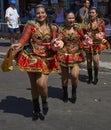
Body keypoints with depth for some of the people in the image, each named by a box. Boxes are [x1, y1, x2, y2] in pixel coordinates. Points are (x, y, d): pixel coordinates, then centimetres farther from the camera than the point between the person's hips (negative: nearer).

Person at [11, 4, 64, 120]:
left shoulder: (52, 28, 5)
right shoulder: (31, 25, -2)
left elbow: (53, 43, 10)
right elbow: (24, 38, -13)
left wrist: (55, 45, -13)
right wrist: (19, 45, -33)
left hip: (46, 59, 0)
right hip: (31, 58, 0)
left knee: (41, 84, -15)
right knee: (33, 84, 10)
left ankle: (45, 101, 18)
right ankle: (36, 109, 28)